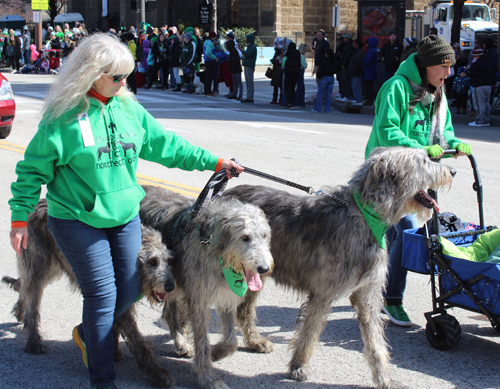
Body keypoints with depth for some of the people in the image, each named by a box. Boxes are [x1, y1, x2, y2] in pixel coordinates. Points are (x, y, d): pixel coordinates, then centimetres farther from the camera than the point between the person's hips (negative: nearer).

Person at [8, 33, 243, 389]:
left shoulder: (130, 109, 3)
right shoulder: (63, 117, -12)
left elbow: (167, 144, 10)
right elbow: (33, 170, -6)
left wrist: (214, 162, 8)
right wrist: (20, 218, -7)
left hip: (125, 216, 6)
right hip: (78, 222, -5)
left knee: (130, 291, 8)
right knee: (103, 295, -5)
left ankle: (87, 333, 38)